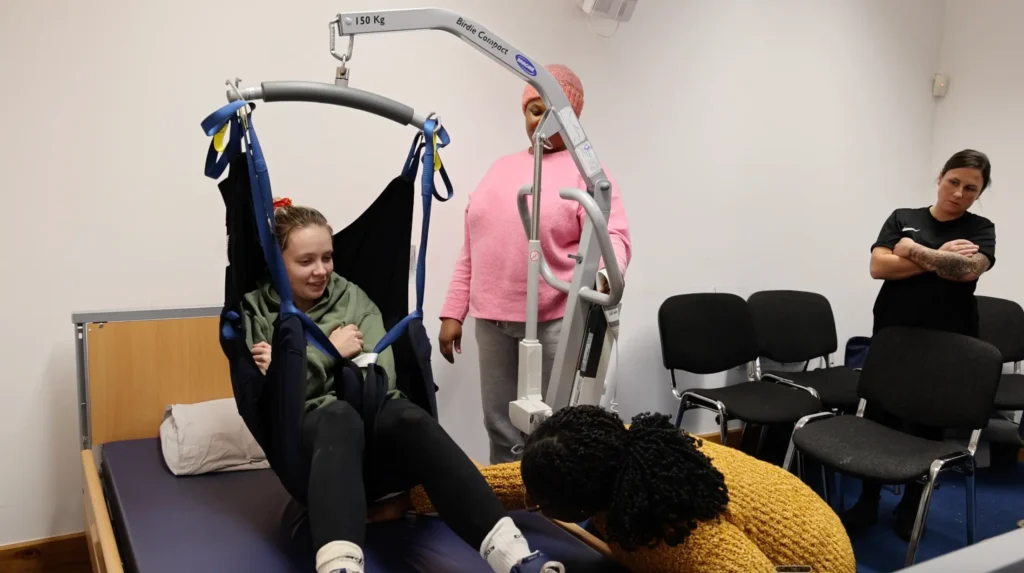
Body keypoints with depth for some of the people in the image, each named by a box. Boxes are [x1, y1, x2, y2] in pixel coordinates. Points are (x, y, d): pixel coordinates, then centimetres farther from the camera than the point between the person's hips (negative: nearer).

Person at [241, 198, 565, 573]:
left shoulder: (353, 298, 16)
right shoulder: (256, 313, 11)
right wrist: (329, 353, -6)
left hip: (375, 426, 2)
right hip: (310, 436, -2)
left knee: (408, 417, -34)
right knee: (339, 415, -38)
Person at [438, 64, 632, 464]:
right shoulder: (501, 168, 16)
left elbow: (612, 237, -13)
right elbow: (472, 248, 15)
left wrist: (601, 274, -35)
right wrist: (453, 312, 10)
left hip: (555, 321, -5)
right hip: (492, 321, 5)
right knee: (501, 428, 12)